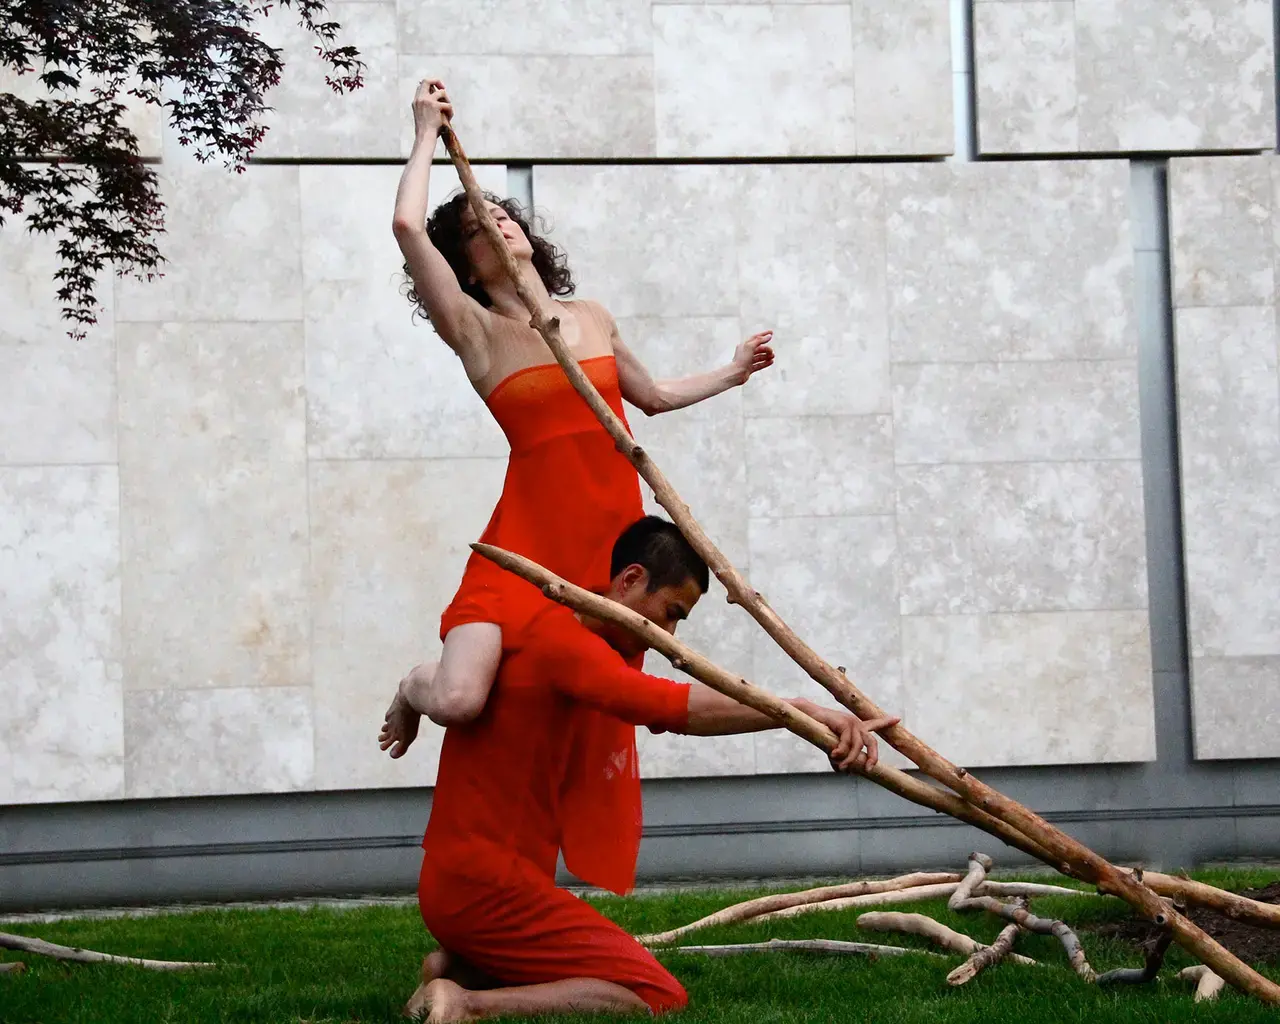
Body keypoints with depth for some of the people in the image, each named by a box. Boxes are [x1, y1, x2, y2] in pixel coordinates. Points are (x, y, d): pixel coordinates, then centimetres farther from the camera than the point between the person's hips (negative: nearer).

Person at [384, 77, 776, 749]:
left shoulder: (593, 319, 16)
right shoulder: (477, 333, -2)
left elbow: (652, 395, 35)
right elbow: (407, 225, -16)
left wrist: (733, 373, 41)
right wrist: (427, 133, -5)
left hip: (614, 534, 6)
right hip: (529, 539, -6)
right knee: (456, 700, -23)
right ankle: (418, 685, 14)